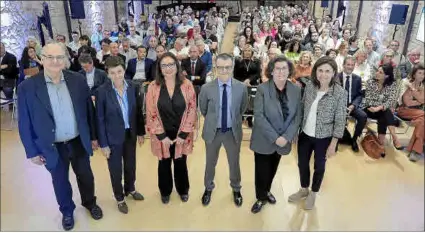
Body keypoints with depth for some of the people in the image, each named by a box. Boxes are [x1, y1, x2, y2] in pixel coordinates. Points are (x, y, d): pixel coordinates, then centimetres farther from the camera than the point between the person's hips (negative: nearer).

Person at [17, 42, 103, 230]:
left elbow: (89, 110, 0)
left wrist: (93, 136, 5)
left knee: (86, 176, 20)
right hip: (53, 147, -1)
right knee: (60, 182, 19)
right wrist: (32, 151, -4)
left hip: (79, 142, 1)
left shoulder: (78, 80, -9)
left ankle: (90, 203, 48)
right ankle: (67, 211, 45)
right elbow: (25, 123, -7)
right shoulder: (27, 87, -14)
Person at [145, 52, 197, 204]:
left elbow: (192, 110, -7)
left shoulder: (187, 85, -7)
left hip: (181, 135, 0)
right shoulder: (153, 87, -8)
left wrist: (183, 134, -9)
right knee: (164, 164, 16)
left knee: (181, 163, 16)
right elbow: (151, 114, -8)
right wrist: (162, 136, -10)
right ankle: (165, 191, 41)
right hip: (162, 135, 0)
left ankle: (183, 189, 41)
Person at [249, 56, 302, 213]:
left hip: (283, 140, 4)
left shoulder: (296, 90, -3)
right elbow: (259, 116, -17)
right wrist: (274, 137, -21)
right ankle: (261, 197, 32)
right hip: (264, 140, -3)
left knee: (272, 169, 21)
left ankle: (267, 191, 47)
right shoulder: (262, 89, -14)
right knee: (262, 170, 8)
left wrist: (286, 137, -13)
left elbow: (297, 116, -1)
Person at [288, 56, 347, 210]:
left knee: (319, 167, 16)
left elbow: (340, 121, -13)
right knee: (302, 164, 18)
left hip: (324, 138, -3)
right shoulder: (309, 85, -6)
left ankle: (313, 193, 42)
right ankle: (304, 189, 45)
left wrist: (333, 145, -12)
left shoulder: (340, 93, -17)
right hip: (305, 134, 4)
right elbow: (302, 108, 4)